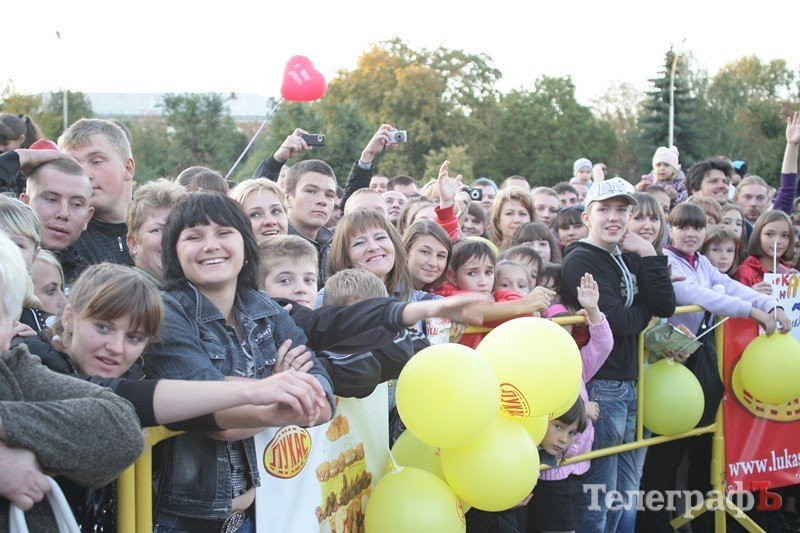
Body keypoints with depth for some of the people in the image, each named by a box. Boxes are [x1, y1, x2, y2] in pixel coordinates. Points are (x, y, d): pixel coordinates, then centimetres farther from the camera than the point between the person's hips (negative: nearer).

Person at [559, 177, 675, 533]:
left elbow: (666, 307, 0)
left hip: (628, 383, 8)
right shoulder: (580, 260, -11)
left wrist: (649, 255, -6)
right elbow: (615, 321, -21)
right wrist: (644, 312, -1)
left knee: (627, 493, 18)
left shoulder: (629, 259, 13)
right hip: (600, 386, -8)